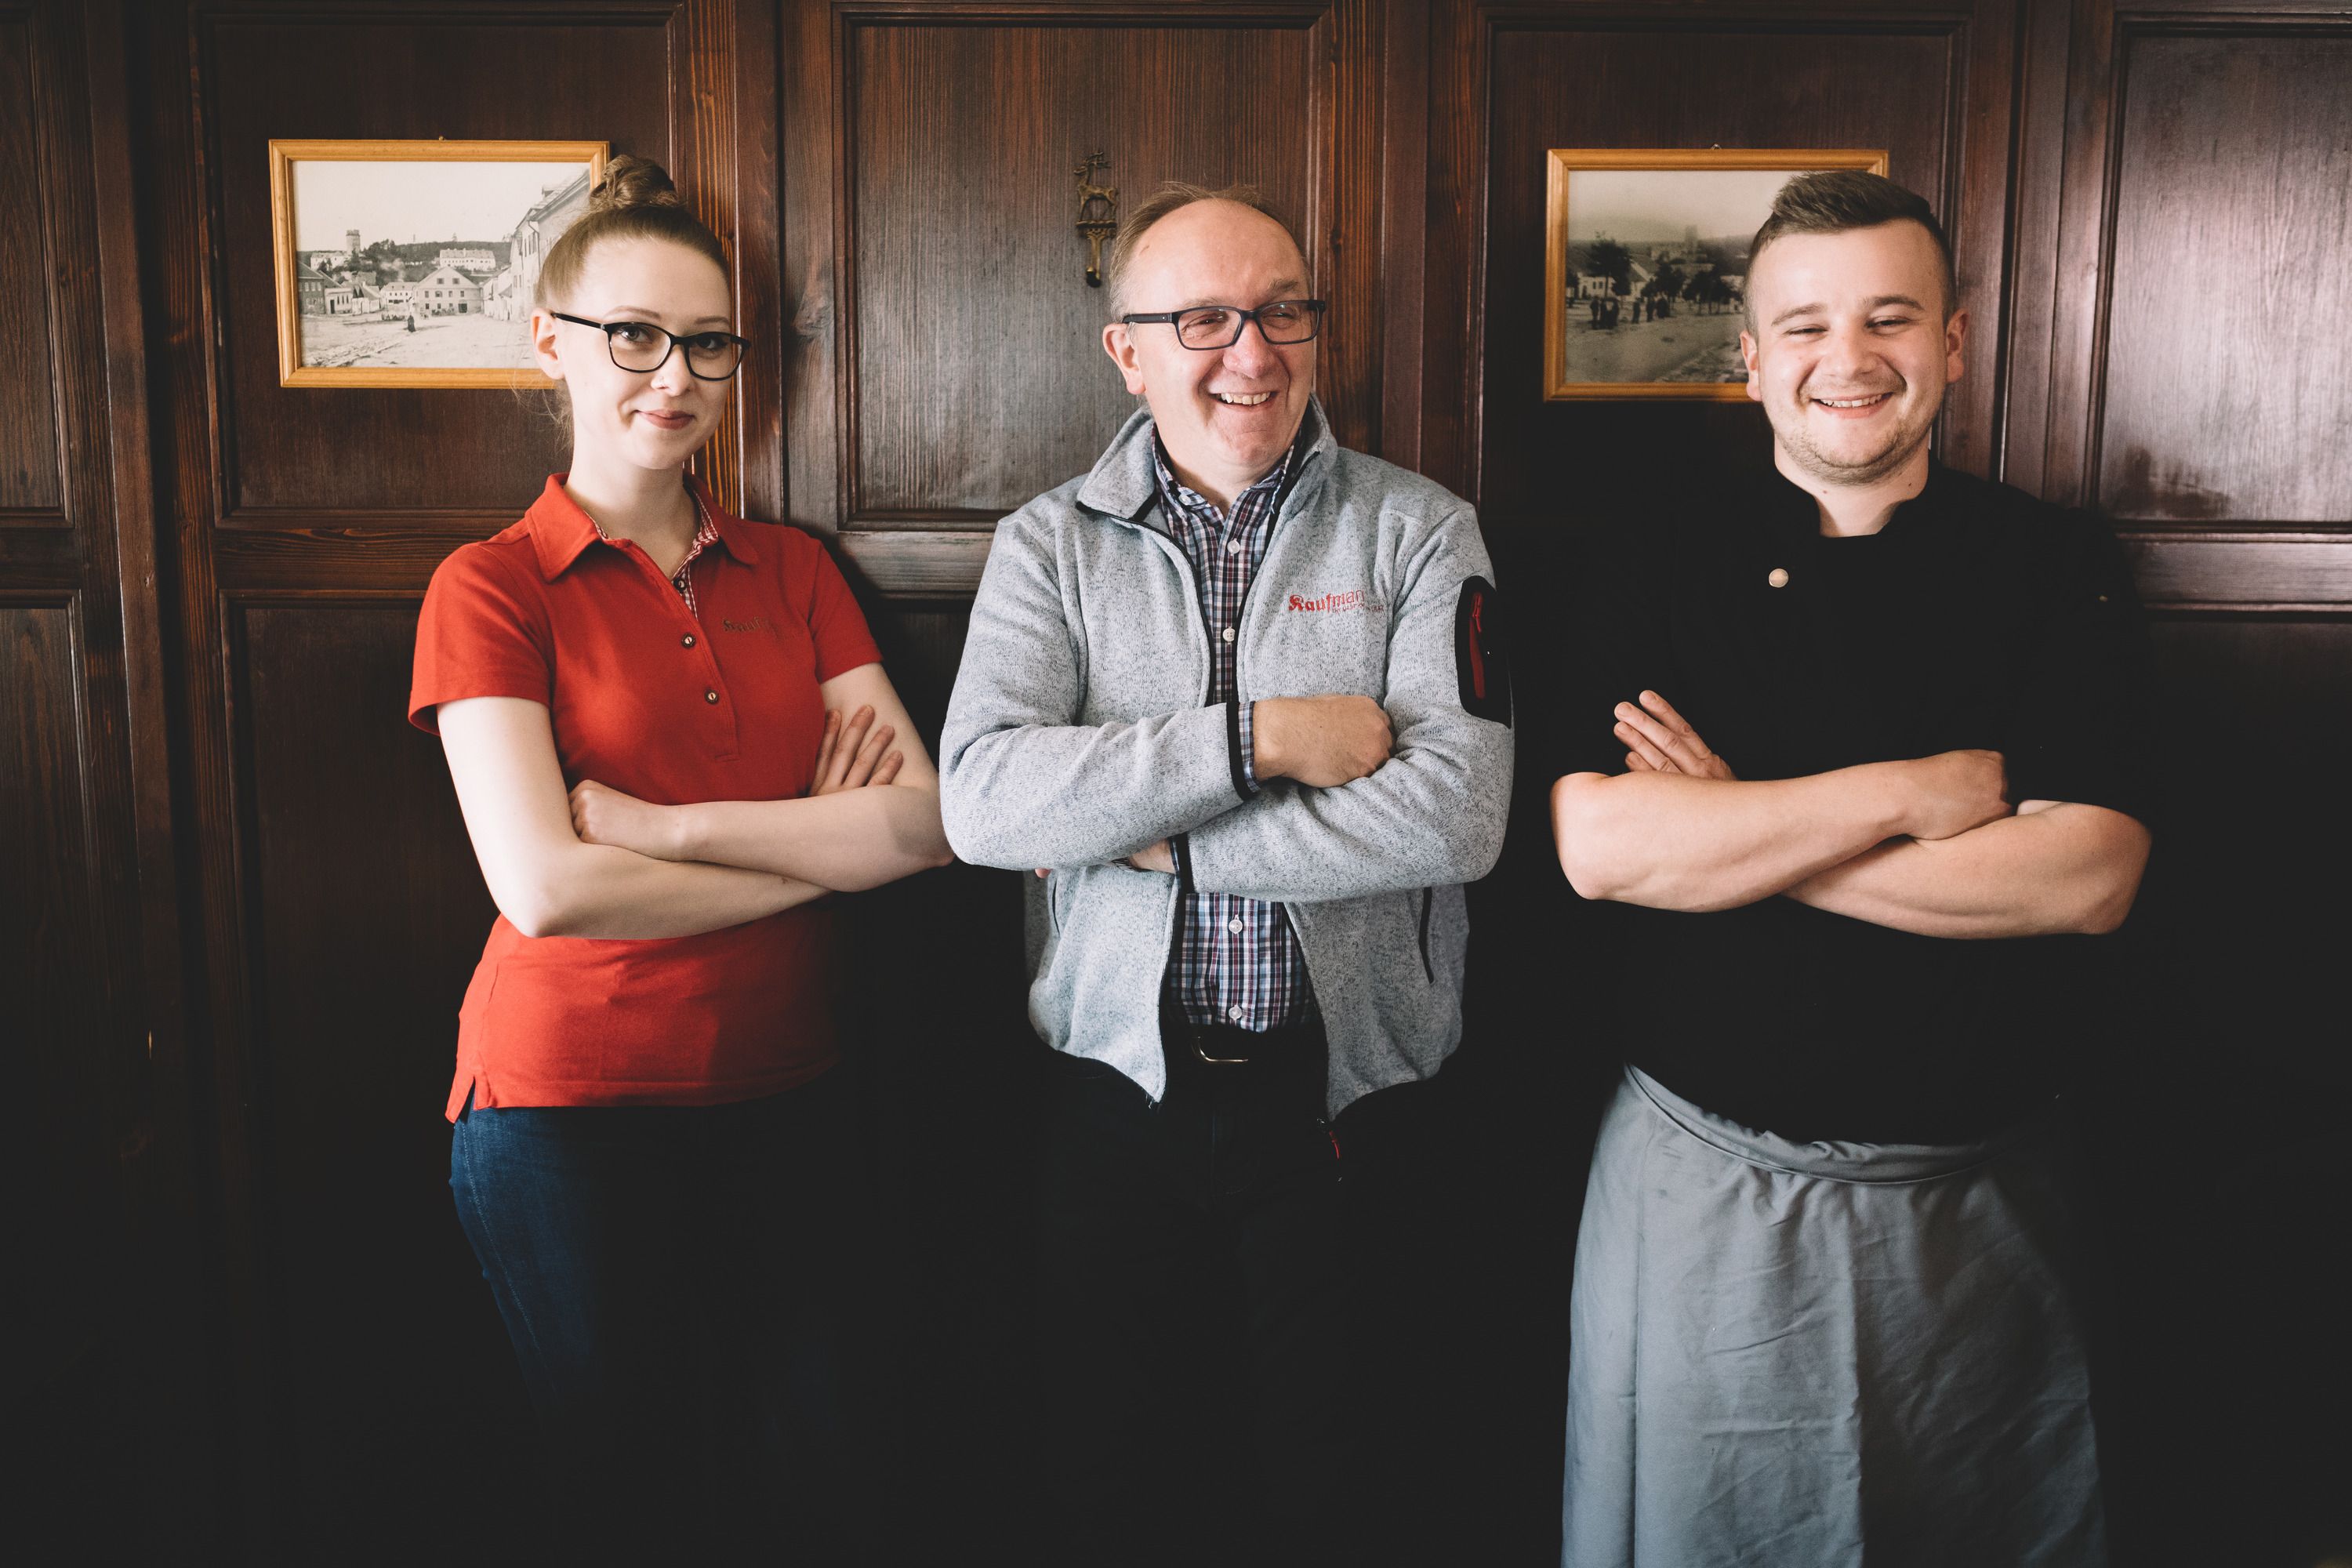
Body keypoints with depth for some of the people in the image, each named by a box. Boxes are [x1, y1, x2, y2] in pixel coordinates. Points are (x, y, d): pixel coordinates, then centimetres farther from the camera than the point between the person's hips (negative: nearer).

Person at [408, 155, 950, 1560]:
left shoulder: (793, 570, 6)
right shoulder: (491, 589, -5)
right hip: (571, 1108, -3)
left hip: (785, 1089, 3)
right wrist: (822, 851, -11)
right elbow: (545, 888, -18)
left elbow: (930, 820, -6)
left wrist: (660, 824, -13)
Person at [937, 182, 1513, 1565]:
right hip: (1121, 1101, 1)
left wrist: (1147, 832, -14)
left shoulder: (1422, 534, -2)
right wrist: (1257, 738, -20)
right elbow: (984, 798, -14)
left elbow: (1456, 815, -16)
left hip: (1351, 1104, -1)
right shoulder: (1050, 545, 2)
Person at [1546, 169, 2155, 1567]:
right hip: (1702, 1182, 0)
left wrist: (1736, 824, -18)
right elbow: (1599, 848, -17)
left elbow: (2085, 877, -15)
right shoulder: (1651, 573, -3)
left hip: (1979, 1197, 1)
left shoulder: (2059, 572, -3)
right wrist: (1908, 794, -19)